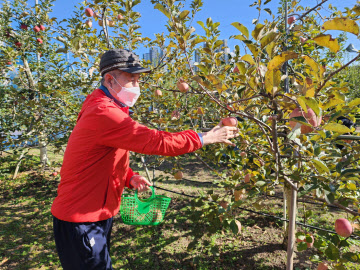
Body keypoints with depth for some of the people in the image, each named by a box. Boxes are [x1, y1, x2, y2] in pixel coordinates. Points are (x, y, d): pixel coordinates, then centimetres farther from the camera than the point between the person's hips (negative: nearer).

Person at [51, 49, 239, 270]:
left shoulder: (108, 109, 8)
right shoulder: (103, 113, -26)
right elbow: (155, 141, -29)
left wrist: (129, 178, -2)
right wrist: (205, 138, -20)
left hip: (99, 214, 9)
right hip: (81, 221, -9)